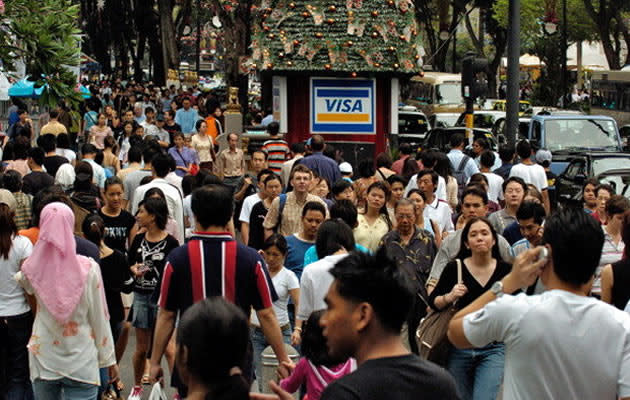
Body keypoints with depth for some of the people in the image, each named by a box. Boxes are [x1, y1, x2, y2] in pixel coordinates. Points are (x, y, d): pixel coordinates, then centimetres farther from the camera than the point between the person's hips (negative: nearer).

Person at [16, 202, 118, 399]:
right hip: (82, 364, -2)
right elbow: (100, 318, -4)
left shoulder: (32, 269, -9)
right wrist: (109, 359, 6)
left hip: (43, 363, 2)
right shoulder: (88, 268, -12)